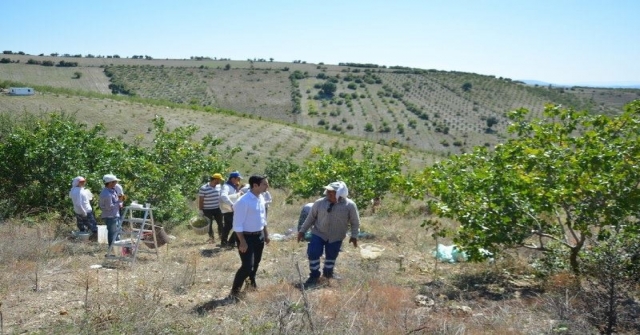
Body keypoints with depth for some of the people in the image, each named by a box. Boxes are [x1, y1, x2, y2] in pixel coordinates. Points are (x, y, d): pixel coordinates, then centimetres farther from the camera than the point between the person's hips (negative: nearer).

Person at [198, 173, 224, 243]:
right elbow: (200, 200, -11)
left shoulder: (219, 186, 0)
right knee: (209, 224, 9)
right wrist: (201, 211, -10)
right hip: (207, 210, -5)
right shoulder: (203, 188, -17)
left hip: (217, 209, 5)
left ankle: (221, 236, 29)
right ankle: (211, 237, 24)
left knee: (220, 223, 10)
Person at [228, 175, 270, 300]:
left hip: (259, 235, 8)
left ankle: (252, 280, 50)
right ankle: (234, 291, 7)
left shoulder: (261, 198, 2)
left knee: (256, 262, 24)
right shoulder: (243, 202, -24)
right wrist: (242, 242, -21)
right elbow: (237, 224, -22)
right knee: (248, 265, -10)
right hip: (247, 237, -8)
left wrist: (266, 234, 18)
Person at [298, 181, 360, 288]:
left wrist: (354, 236, -7)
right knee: (313, 254, -6)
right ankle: (314, 276, 12)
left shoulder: (350, 205, -14)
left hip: (336, 237, 0)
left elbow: (355, 222, -3)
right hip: (319, 233, 0)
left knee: (331, 256, 13)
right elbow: (311, 217, 0)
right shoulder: (320, 203, -11)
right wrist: (302, 230, 3)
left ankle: (328, 272, 40)